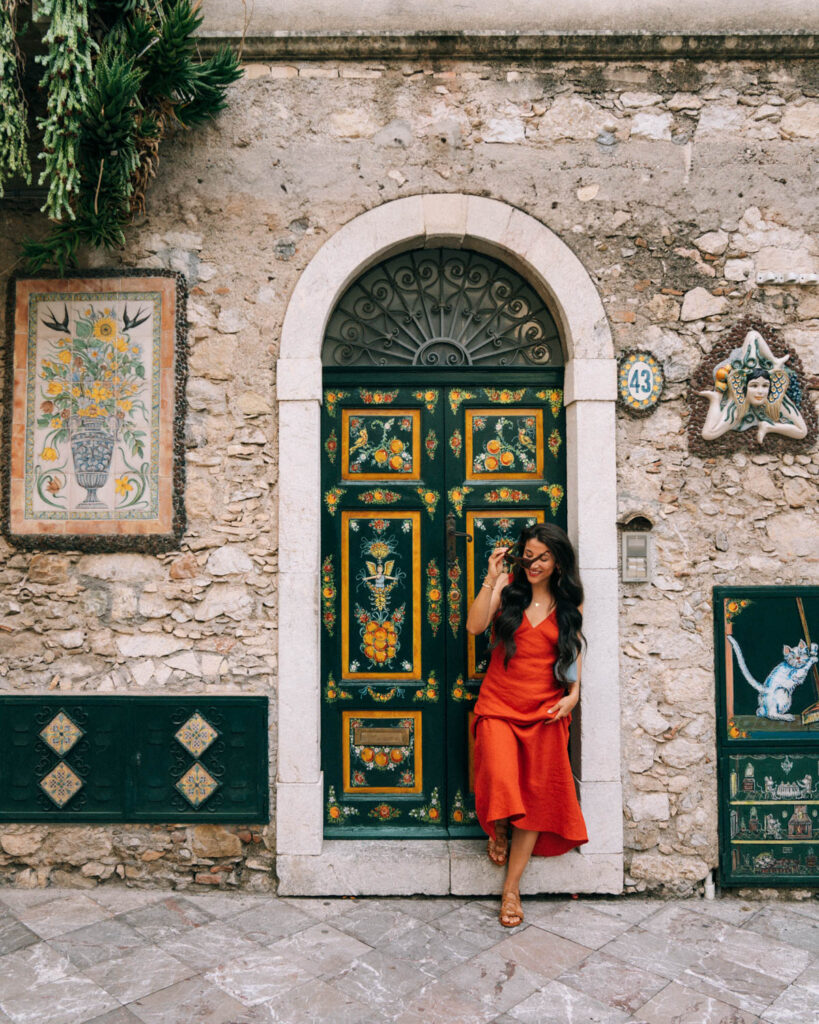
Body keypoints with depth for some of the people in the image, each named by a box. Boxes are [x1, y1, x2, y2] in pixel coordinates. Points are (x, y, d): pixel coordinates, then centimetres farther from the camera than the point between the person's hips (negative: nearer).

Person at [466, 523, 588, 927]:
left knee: (536, 797, 4)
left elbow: (574, 654, 14)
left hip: (546, 711, 2)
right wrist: (491, 579, -17)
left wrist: (573, 693, -1)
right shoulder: (508, 587, 2)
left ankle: (511, 885, 18)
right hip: (498, 705, -2)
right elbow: (475, 626, -10)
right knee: (501, 782, -18)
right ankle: (498, 830, 19)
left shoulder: (570, 605, 7)